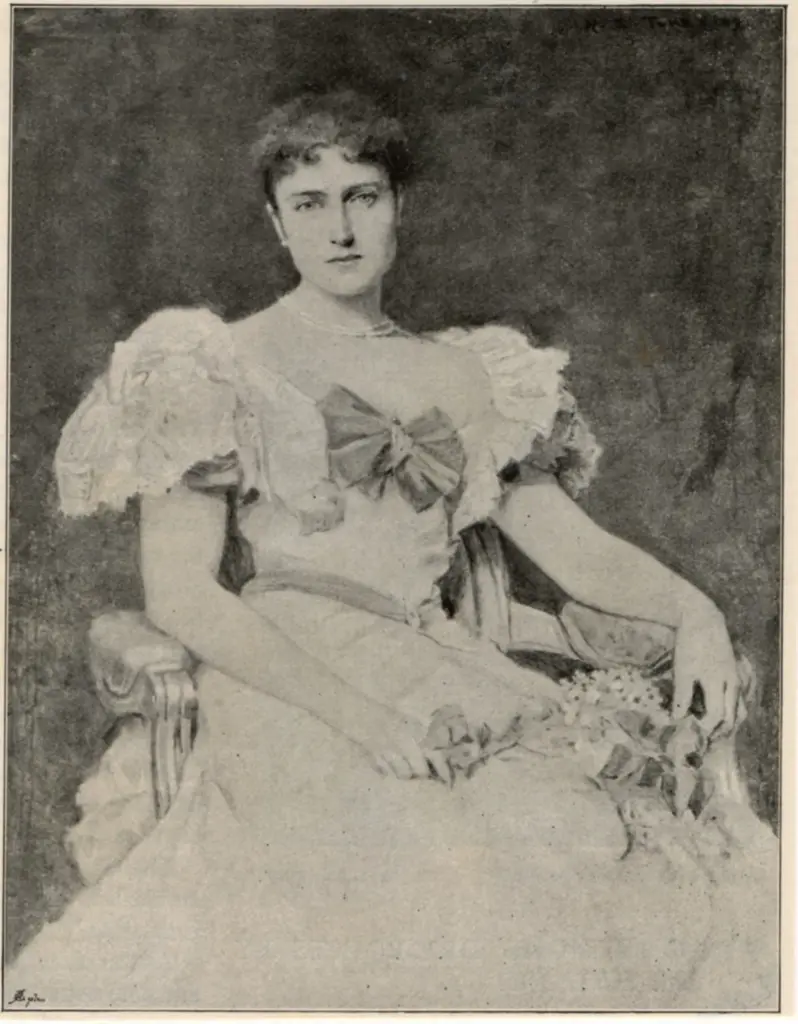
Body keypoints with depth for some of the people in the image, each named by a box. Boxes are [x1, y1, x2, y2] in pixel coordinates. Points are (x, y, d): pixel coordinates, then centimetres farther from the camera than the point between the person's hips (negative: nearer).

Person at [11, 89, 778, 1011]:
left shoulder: (469, 375, 19)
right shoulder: (214, 371, 5)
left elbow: (571, 541, 14)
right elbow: (179, 593, -5)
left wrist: (692, 609, -7)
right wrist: (355, 710, -18)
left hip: (451, 693, 4)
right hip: (281, 693, -4)